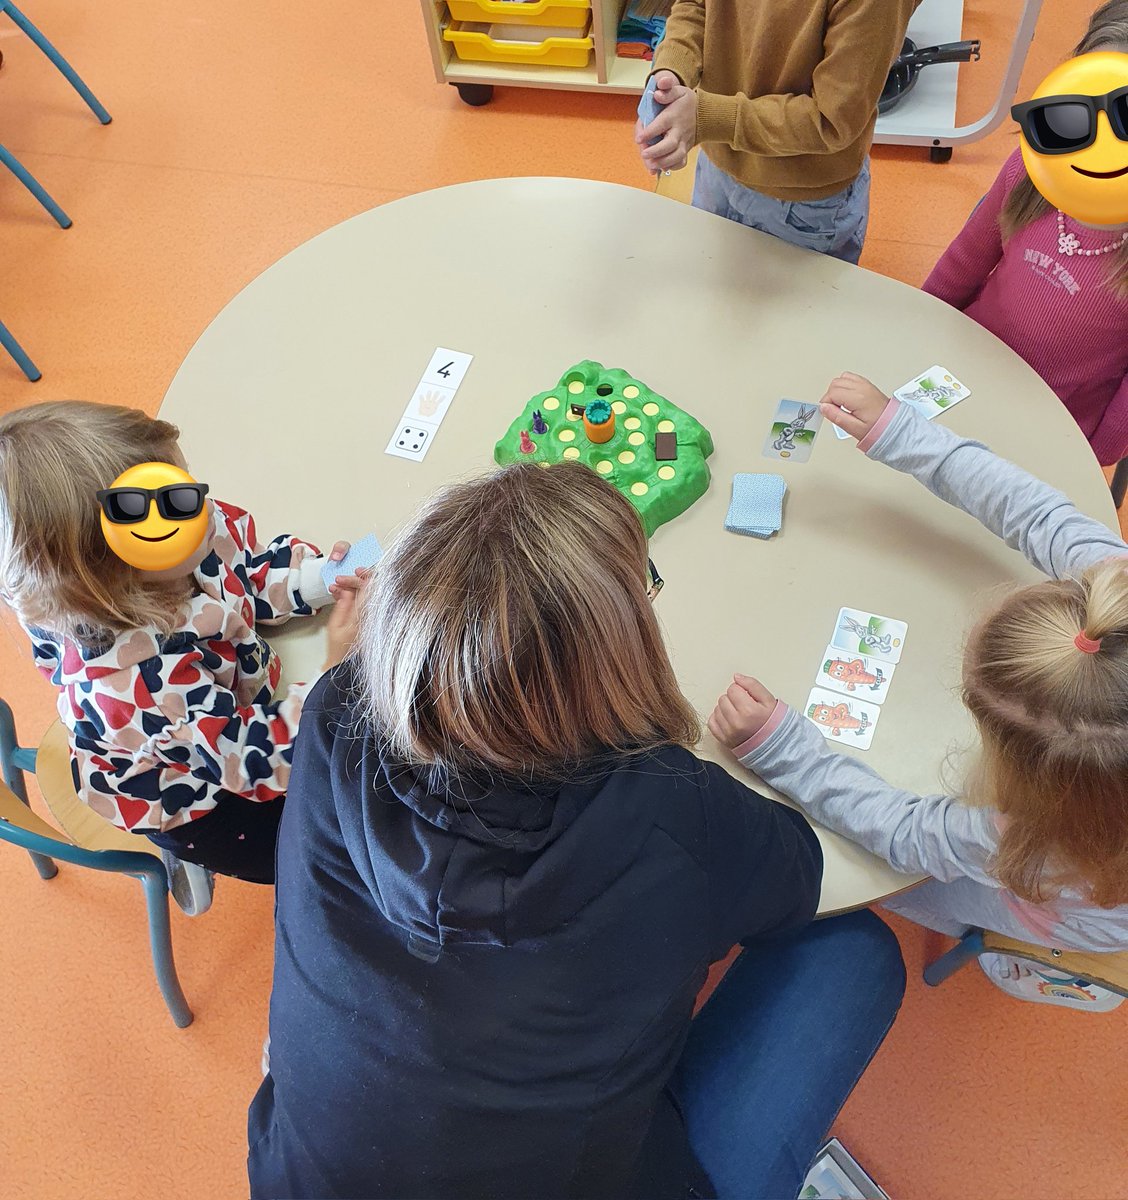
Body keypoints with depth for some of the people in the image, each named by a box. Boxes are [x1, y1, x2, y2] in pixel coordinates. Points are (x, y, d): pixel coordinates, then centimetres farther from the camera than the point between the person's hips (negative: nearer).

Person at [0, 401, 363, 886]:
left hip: (239, 696, 7)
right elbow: (262, 759, -33)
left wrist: (320, 575, -21)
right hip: (190, 807, -6)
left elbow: (253, 569, -3)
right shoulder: (137, 685, -44)